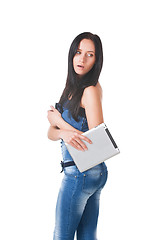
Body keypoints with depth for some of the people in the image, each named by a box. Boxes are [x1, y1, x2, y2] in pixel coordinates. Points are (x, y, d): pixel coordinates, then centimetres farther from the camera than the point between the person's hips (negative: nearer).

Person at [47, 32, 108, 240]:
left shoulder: (91, 90, -15)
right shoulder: (72, 88, 11)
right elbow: (51, 133, 7)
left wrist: (58, 121, -10)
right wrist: (64, 133, -18)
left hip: (80, 172, -8)